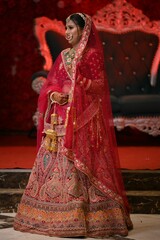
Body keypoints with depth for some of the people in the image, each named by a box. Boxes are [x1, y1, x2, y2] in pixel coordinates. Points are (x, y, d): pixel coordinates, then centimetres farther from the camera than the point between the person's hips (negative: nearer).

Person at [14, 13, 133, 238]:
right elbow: (51, 83, 15)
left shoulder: (92, 54, -1)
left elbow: (100, 84, -6)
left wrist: (80, 84, -21)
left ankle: (85, 217, -7)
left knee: (81, 163, -10)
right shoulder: (63, 56, 17)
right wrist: (53, 95, -5)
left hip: (82, 118, -7)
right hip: (60, 116, 7)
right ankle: (56, 215, 10)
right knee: (56, 162, 4)